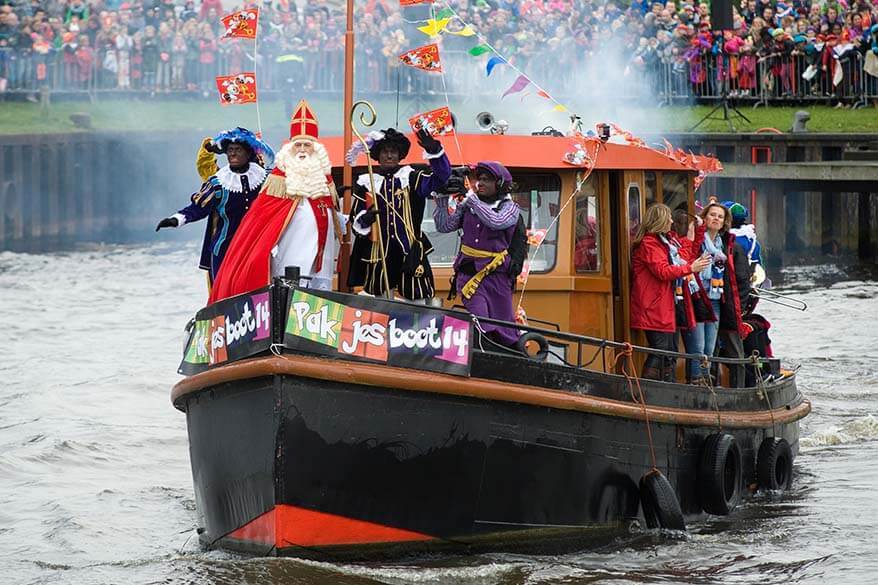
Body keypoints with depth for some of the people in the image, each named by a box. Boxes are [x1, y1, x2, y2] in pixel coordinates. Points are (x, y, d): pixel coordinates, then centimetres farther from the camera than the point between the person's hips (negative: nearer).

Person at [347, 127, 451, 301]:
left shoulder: (412, 179, 6)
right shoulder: (365, 183, 6)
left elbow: (441, 176, -6)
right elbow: (355, 221, 6)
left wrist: (434, 151, -22)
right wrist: (365, 218, -18)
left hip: (410, 253, -1)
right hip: (377, 254, 1)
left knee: (418, 300, -3)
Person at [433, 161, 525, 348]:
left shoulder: (510, 208, -3)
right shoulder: (467, 206, 7)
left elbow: (496, 221, -24)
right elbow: (444, 226, 5)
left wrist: (472, 200, -23)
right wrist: (442, 200, -7)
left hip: (496, 275, -1)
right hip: (469, 273, 1)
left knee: (504, 330, 6)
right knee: (480, 325, -15)